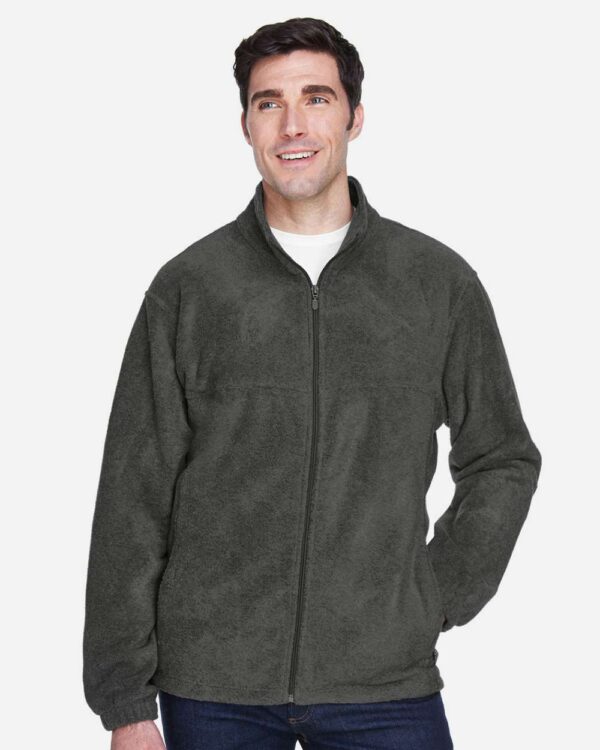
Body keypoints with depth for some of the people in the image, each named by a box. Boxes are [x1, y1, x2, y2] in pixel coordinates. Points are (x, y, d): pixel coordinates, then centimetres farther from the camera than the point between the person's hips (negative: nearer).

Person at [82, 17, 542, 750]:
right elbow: (131, 503, 1)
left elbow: (502, 462, 13)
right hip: (213, 688, 0)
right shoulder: (188, 287, 0)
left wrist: (437, 600, 1)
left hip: (385, 687, 1)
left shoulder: (441, 283, 2)